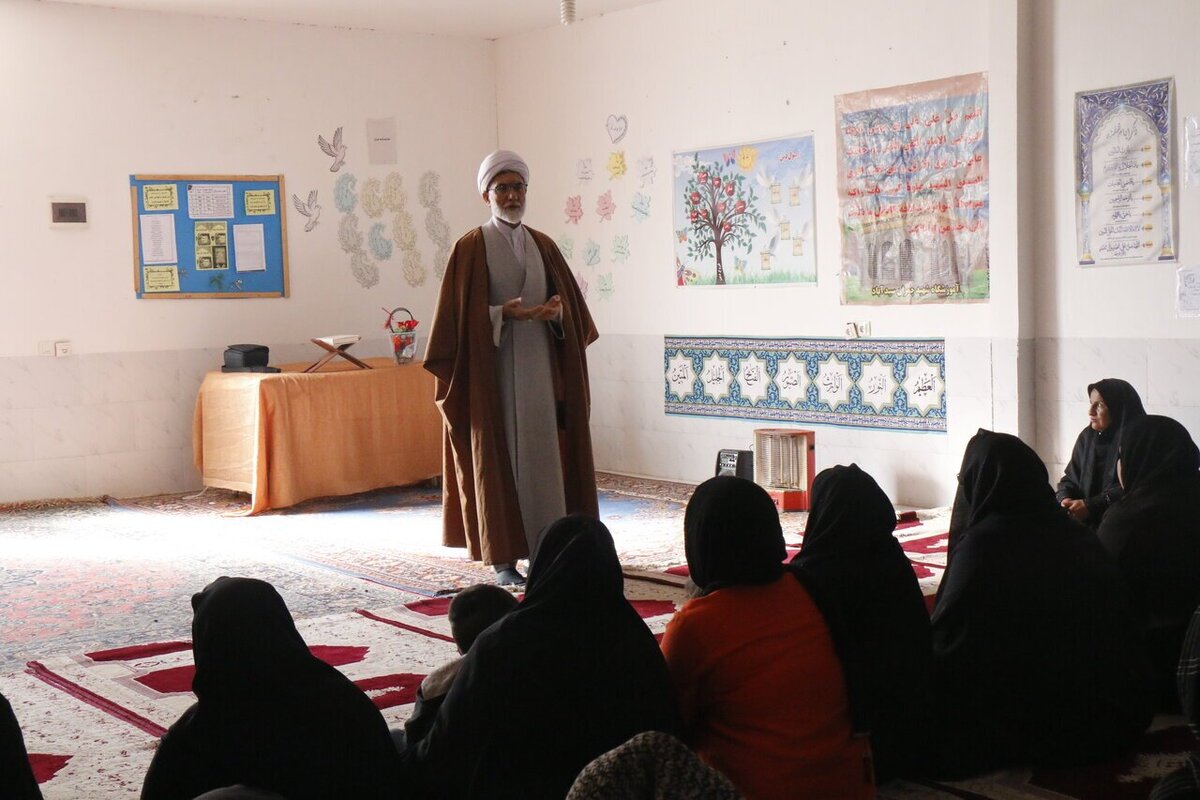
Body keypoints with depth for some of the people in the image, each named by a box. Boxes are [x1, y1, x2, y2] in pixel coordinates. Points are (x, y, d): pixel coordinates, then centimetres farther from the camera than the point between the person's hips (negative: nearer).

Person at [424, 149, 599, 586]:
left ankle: (544, 550, 12)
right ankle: (503, 559, 4)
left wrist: (558, 310, -9)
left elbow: (572, 303, 13)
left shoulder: (543, 245, 12)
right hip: (493, 369, -4)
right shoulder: (472, 247, -2)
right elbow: (461, 315, -6)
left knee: (543, 453, 4)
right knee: (497, 457, -2)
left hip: (540, 367, 4)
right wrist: (501, 314, -21)